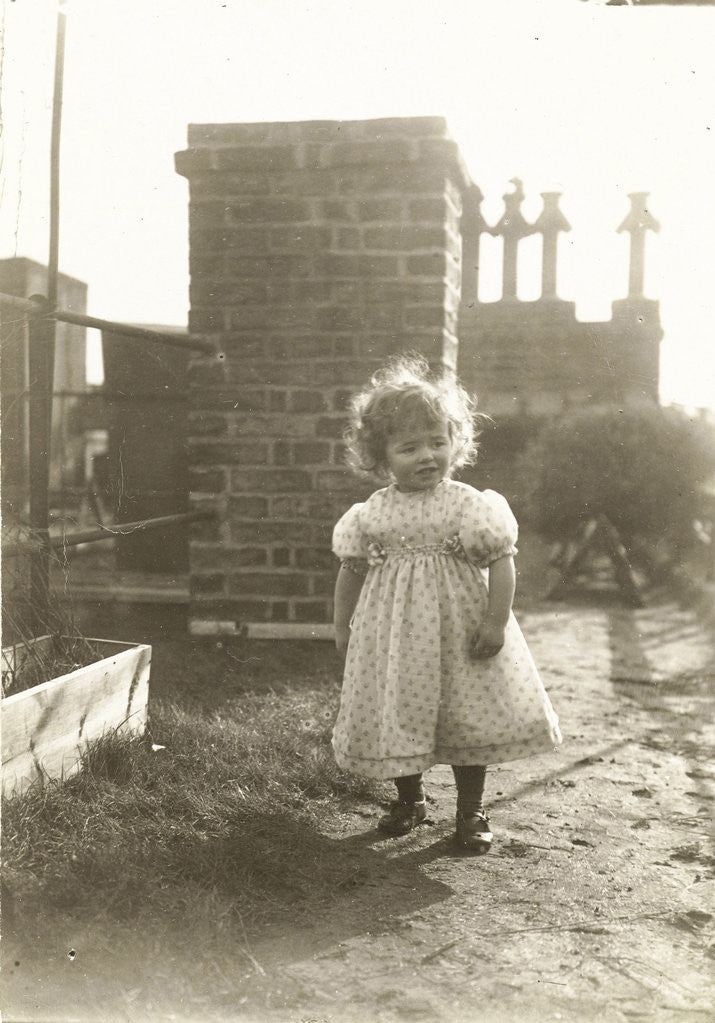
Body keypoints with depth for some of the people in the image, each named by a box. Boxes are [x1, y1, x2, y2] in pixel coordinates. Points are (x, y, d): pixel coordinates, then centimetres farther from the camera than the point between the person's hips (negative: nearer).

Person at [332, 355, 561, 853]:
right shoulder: (370, 515, -3)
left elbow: (502, 562, -10)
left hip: (459, 633, -2)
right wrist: (343, 629, 8)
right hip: (394, 635, 2)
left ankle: (471, 811, 25)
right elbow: (351, 571, 7)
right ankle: (410, 799, 36)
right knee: (396, 718, 12)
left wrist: (497, 621, -16)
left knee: (469, 719, 6)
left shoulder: (470, 504, -10)